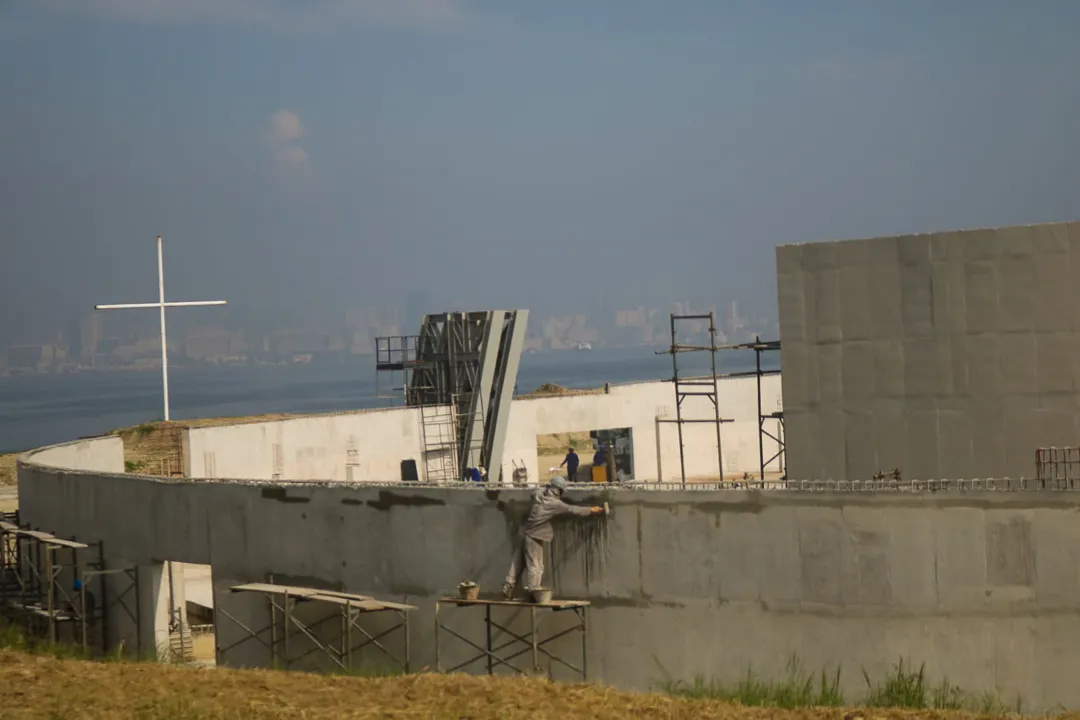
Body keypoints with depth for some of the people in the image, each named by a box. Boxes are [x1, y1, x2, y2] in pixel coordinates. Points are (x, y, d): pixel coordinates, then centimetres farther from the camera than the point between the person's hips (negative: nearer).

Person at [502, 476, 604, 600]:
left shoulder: (538, 493, 4)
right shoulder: (556, 504, -12)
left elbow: (533, 495, 29)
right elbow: (573, 510, -5)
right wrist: (592, 510, 5)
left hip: (525, 534, 7)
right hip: (534, 537, -7)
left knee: (517, 564, 11)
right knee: (535, 566, -1)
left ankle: (507, 590, 11)